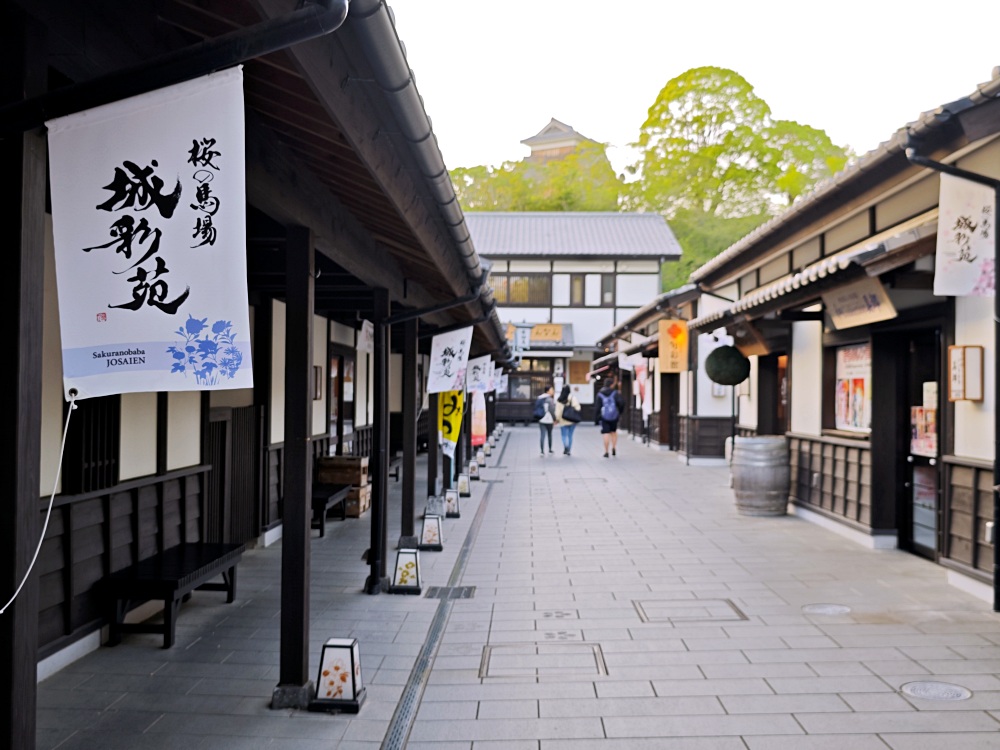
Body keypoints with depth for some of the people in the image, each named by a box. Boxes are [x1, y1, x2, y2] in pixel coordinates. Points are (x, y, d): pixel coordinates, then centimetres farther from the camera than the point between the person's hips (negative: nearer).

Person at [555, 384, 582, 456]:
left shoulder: (559, 400, -3)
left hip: (563, 421, 0)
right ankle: (568, 450, 13)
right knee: (570, 435, 11)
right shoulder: (573, 398, -5)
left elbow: (557, 410, -4)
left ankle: (565, 446, -19)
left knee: (564, 435, 8)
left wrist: (557, 419, 3)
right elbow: (577, 407, -11)